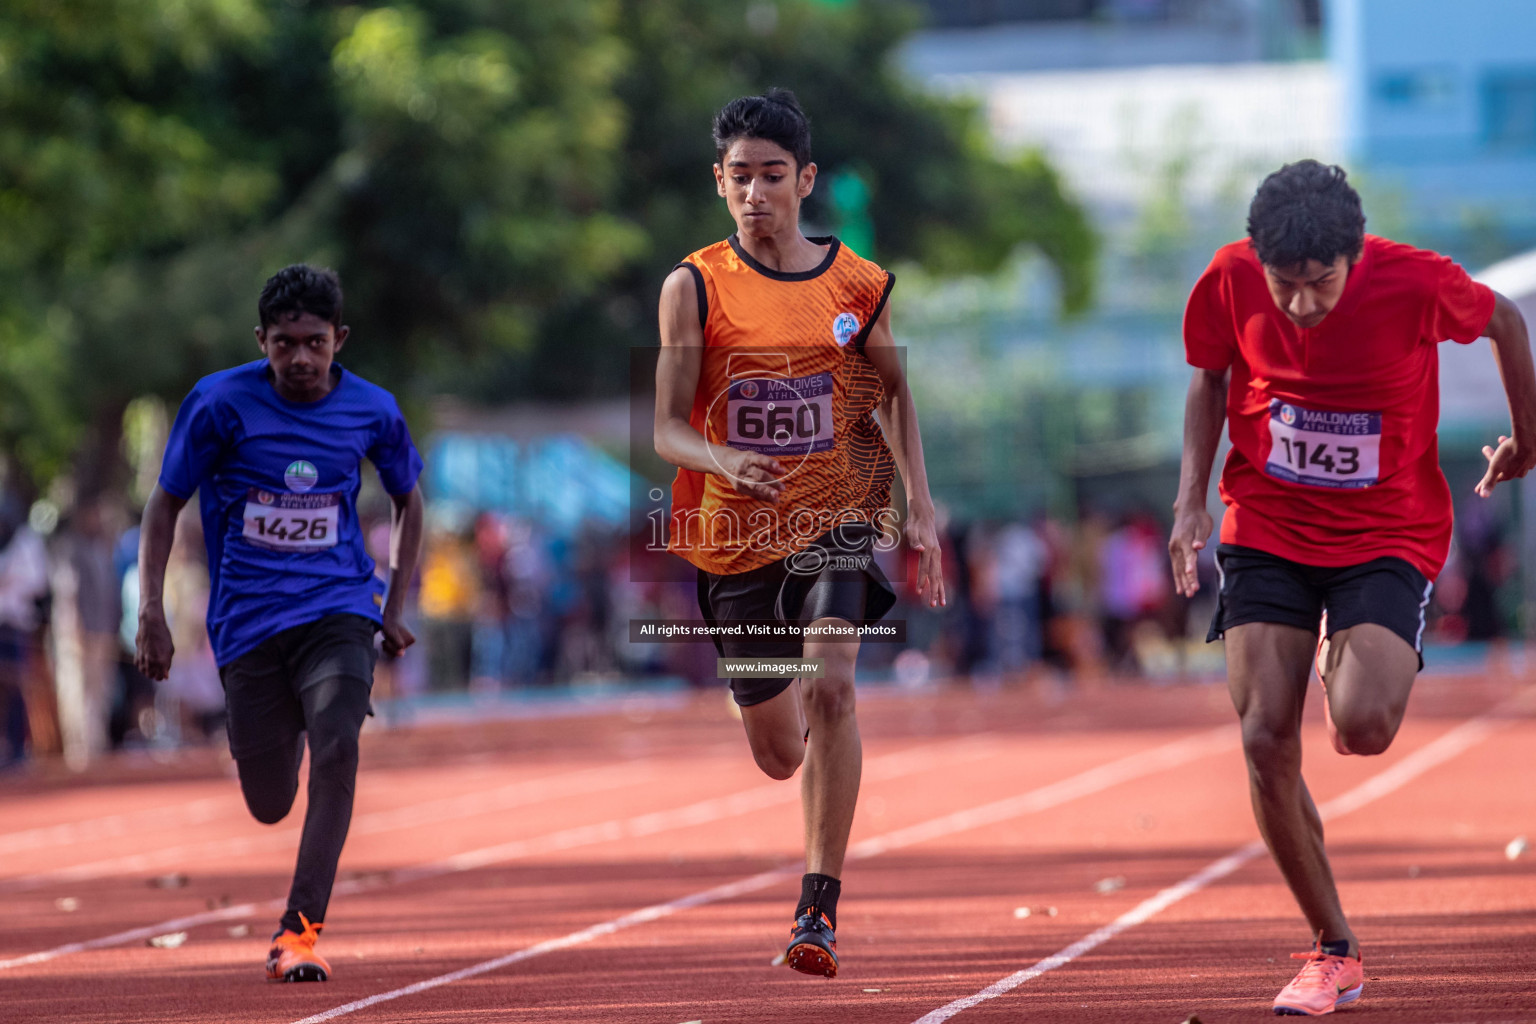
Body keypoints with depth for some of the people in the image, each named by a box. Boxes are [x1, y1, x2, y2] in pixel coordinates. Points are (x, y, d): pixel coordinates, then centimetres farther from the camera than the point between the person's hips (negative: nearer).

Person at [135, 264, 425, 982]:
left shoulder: (372, 411, -1)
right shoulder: (220, 403, -7)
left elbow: (407, 499, 17)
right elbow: (165, 503, 2)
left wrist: (395, 607, 11)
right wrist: (151, 613, -5)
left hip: (338, 607, 0)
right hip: (248, 619, 0)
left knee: (336, 748, -25)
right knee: (270, 807, 2)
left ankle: (298, 931, -21)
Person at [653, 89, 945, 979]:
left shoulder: (860, 285, 0)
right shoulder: (695, 287, -4)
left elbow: (894, 397, 12)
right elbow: (669, 427, -7)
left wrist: (922, 511, 2)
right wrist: (721, 461, -29)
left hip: (835, 516, -1)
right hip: (736, 530, 1)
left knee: (831, 685, -27)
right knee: (779, 753, 12)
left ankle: (821, 905, -23)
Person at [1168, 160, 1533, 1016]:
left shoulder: (1416, 283, -22)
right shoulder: (1231, 281, -14)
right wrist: (1193, 497, -3)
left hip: (1388, 536, -2)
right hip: (1266, 529, 2)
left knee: (1362, 727, -23)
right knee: (1266, 742, -10)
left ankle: (1352, 659, 18)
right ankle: (1335, 949, 7)